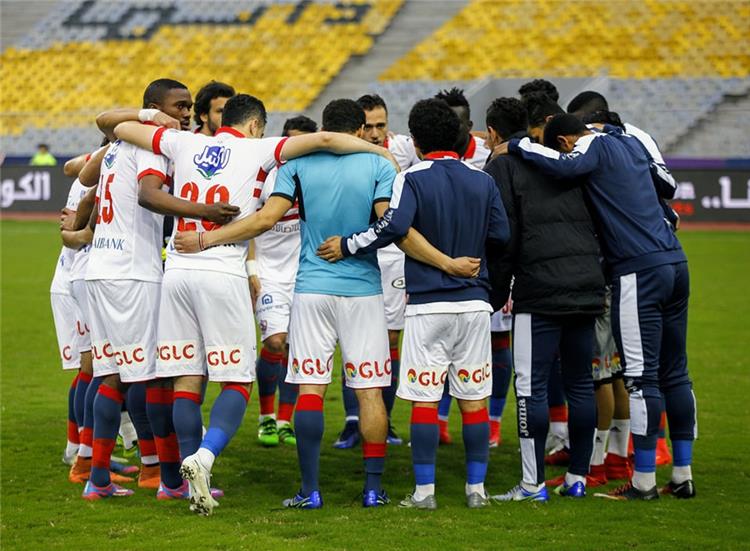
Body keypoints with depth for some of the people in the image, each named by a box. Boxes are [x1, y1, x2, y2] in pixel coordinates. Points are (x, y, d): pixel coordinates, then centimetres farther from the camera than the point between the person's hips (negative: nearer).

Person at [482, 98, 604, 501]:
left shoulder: (501, 166, 2)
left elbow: (503, 236, -5)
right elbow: (594, 222, 18)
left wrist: (497, 294, 3)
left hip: (539, 290, -6)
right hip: (588, 285, 6)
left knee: (531, 387, -3)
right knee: (580, 384, 12)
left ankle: (533, 484, -4)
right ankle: (577, 477, 16)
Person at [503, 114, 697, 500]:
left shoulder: (597, 149, -6)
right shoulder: (629, 144, 18)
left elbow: (563, 166, -25)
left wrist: (517, 146, -10)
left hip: (639, 271, -9)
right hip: (674, 262, 9)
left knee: (641, 377, -4)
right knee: (674, 373, 12)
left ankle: (644, 480, -1)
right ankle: (683, 475, 15)